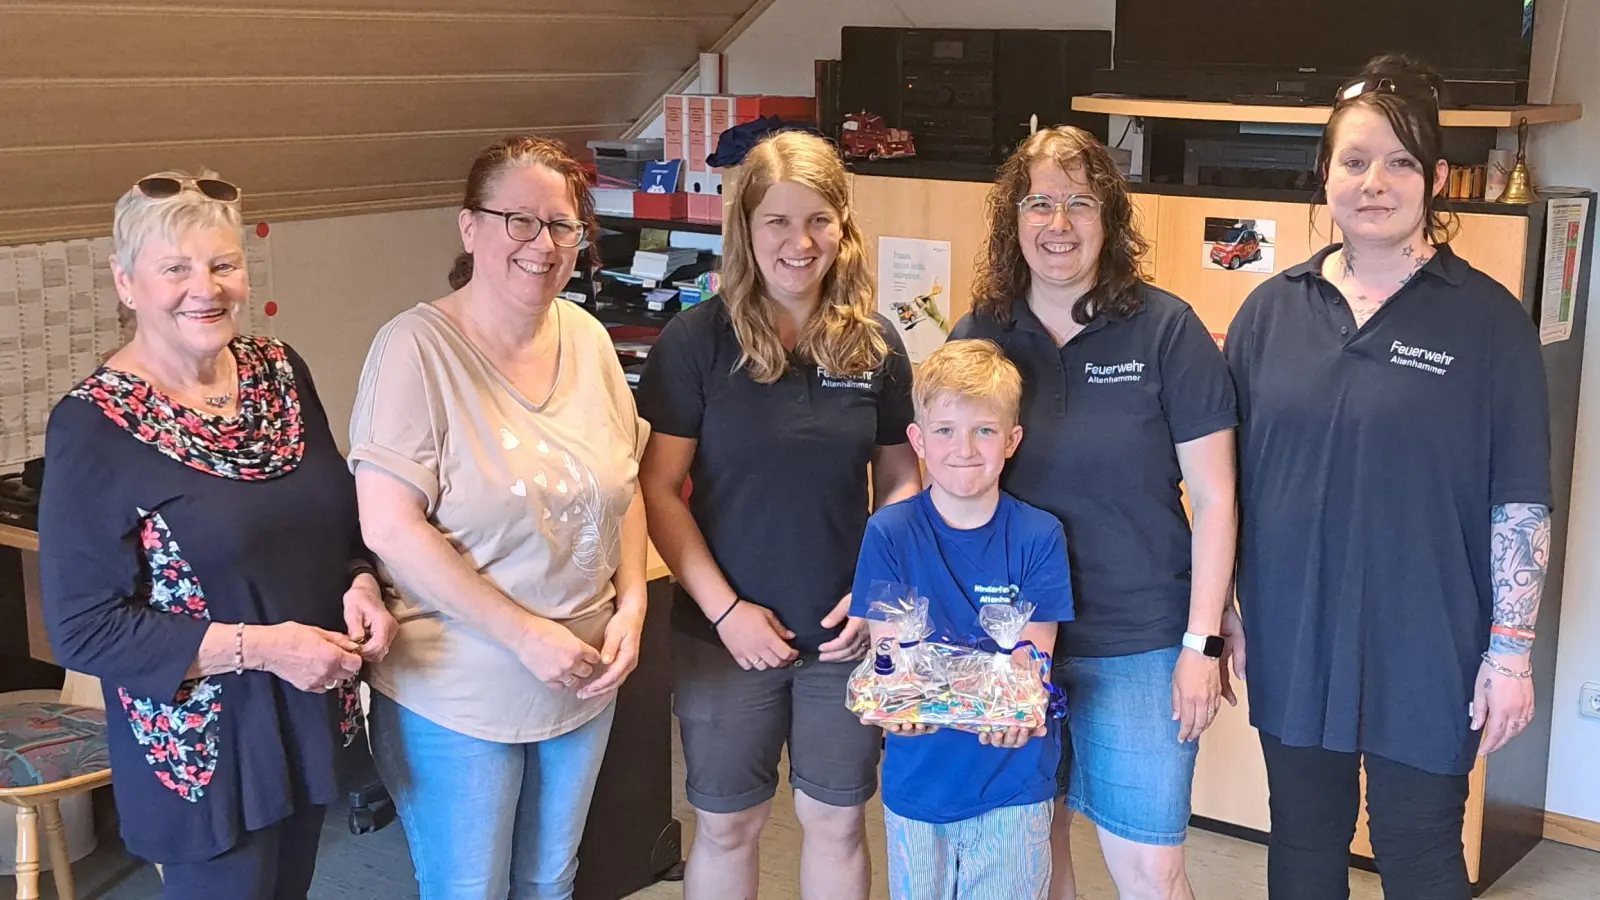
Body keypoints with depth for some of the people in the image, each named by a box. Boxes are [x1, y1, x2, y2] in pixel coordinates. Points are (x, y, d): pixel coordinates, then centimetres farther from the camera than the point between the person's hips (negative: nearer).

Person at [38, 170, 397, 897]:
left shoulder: (281, 372, 0)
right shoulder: (94, 427, -18)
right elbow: (83, 628, -18)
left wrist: (360, 586, -8)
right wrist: (256, 646, -25)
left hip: (313, 718, 6)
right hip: (204, 749, -6)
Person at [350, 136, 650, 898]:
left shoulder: (588, 338, 0)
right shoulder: (417, 347, -17)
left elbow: (626, 487, 10)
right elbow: (391, 528, -21)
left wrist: (631, 606, -5)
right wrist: (527, 635, -21)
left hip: (583, 684, 5)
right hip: (456, 697, -5)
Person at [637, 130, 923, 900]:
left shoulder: (876, 345, 0)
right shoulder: (697, 339, -9)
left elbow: (900, 481, 7)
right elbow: (659, 487, -7)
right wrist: (724, 608, -13)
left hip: (846, 632, 2)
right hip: (727, 632, -2)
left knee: (836, 820, 13)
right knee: (726, 824, 11)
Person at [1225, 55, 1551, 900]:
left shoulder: (1488, 319, -7)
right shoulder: (1272, 309, 2)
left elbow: (1520, 503, -6)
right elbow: (1230, 477, 7)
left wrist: (1510, 651, -8)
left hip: (1425, 651, -3)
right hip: (1292, 641, 3)